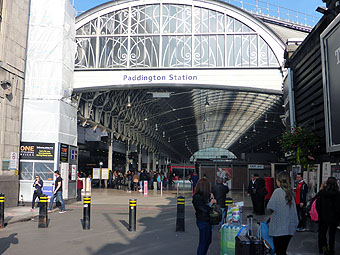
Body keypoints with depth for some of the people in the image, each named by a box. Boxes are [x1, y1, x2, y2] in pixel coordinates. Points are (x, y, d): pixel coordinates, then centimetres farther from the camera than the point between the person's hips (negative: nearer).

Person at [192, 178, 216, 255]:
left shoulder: (204, 195, 5)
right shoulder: (197, 197, -23)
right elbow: (205, 209, -26)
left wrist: (211, 199, -2)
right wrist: (211, 202, -11)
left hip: (207, 221, 10)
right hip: (202, 222, -10)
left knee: (208, 240, 22)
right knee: (203, 242, 3)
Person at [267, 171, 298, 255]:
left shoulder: (277, 191, -13)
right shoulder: (290, 192, 6)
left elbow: (270, 207, -16)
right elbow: (293, 211, 9)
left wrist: (272, 214, 5)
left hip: (279, 228, -6)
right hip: (289, 228, 6)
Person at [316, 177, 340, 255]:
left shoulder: (321, 192, -7)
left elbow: (317, 205, 0)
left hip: (323, 217, 2)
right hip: (333, 218, -2)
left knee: (322, 233, 16)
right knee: (332, 235, 11)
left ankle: (322, 248, 23)